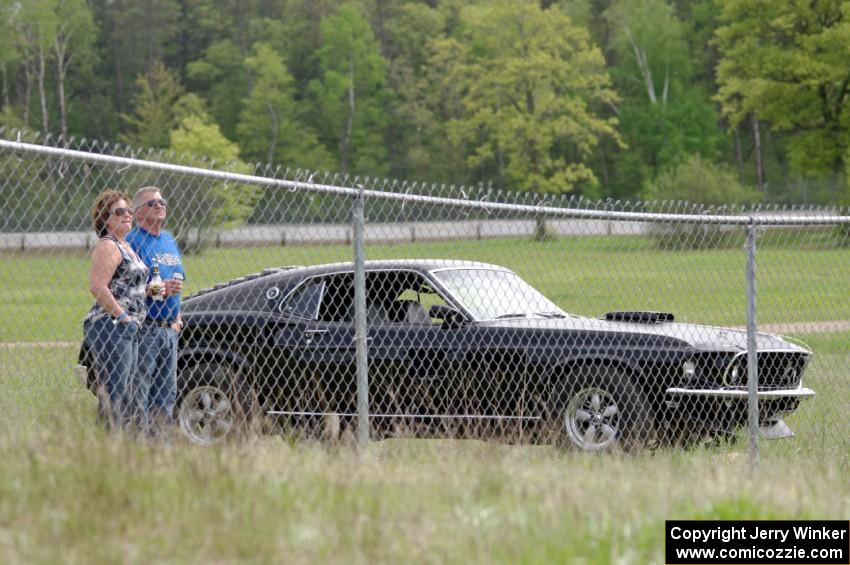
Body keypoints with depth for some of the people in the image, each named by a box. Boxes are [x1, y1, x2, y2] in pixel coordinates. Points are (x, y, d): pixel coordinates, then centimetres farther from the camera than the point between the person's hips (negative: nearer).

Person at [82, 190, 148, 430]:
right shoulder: (107, 246, -10)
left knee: (127, 397, 10)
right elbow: (97, 287, -20)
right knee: (114, 393, -14)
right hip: (110, 327, -10)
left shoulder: (126, 246, 20)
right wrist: (122, 316, -17)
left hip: (128, 329, 10)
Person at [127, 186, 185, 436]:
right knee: (140, 390, -9)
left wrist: (177, 317, 17)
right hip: (145, 328, -8)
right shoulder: (133, 241, -8)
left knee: (167, 392, 11)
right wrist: (157, 289, -25)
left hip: (169, 328, 8)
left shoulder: (170, 241, 18)